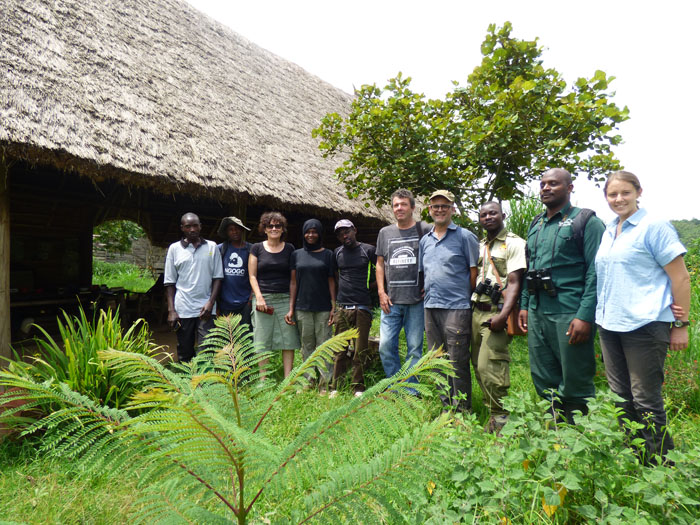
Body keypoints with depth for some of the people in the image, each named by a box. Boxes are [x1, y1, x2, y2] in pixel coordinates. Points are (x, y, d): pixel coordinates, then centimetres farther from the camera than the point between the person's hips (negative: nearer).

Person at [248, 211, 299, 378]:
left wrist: (291, 307, -2)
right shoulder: (256, 248, 7)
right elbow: (252, 276, 5)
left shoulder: (289, 249, 8)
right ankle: (262, 379, 11)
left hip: (284, 299, 1)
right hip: (263, 298, -1)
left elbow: (293, 280, 6)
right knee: (262, 340, 1)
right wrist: (259, 297, -10)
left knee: (288, 339, -1)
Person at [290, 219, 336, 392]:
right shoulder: (297, 254, 10)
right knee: (307, 345, 6)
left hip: (323, 308, -2)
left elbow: (331, 281, 4)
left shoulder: (327, 254, 6)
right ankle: (310, 380, 13)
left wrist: (334, 307, -3)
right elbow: (293, 282, 9)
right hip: (303, 307, 2)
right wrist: (291, 308, 3)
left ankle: (325, 382, 3)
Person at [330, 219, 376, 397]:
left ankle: (358, 388, 12)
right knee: (340, 350, 4)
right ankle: (336, 388, 12)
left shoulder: (368, 250, 2)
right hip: (342, 308, 2)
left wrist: (372, 284, 2)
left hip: (362, 308, -2)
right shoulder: (337, 253, 12)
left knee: (360, 351, 2)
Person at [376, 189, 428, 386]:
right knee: (386, 346, 2)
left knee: (414, 347, 4)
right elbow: (380, 264, 14)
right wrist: (381, 292, 5)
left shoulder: (424, 230, 2)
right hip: (391, 300, 3)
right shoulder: (385, 232, 13)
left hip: (416, 300, -3)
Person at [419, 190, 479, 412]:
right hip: (430, 307, 6)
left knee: (458, 362, -3)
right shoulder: (425, 240, 15)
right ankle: (446, 406, 25)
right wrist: (429, 293, 14)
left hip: (456, 307, -6)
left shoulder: (464, 236, -1)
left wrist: (467, 297, -2)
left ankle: (462, 410, 10)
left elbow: (474, 272, -2)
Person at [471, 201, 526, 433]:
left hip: (497, 312, -7)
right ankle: (493, 408, 24)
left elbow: (514, 283, -12)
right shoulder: (480, 246, 18)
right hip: (477, 312, 7)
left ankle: (500, 418, 3)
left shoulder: (514, 243, -4)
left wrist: (503, 316, -22)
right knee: (478, 365, 10)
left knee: (489, 366, -11)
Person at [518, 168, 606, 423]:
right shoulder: (535, 225, 18)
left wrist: (585, 316, -17)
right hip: (537, 314, 7)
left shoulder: (586, 221, -3)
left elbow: (596, 271, -10)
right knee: (543, 382, 14)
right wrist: (524, 306, 14)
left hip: (570, 315, -7)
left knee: (575, 386, 2)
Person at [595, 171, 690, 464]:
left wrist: (681, 325, -9)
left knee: (645, 400, -1)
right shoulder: (608, 232, 14)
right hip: (609, 324, 7)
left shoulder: (654, 227, -5)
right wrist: (600, 318, 12)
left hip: (643, 325, -7)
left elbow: (680, 278, -7)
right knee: (620, 396, 14)